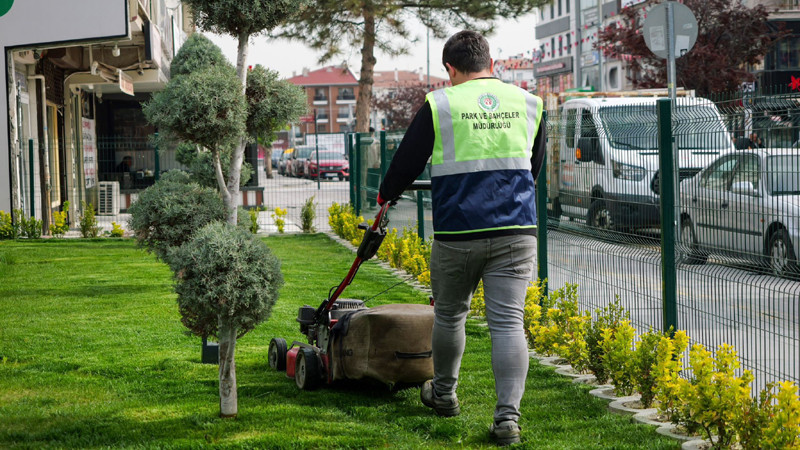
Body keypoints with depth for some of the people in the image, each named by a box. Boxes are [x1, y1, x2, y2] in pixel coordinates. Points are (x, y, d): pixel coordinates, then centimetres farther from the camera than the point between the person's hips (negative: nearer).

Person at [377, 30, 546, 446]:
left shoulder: (439, 105, -2)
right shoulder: (527, 104, 9)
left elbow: (406, 163, 5)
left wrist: (387, 193, 25)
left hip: (457, 232, -2)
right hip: (515, 232, 2)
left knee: (449, 314, 18)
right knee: (507, 321, 0)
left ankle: (444, 394, 36)